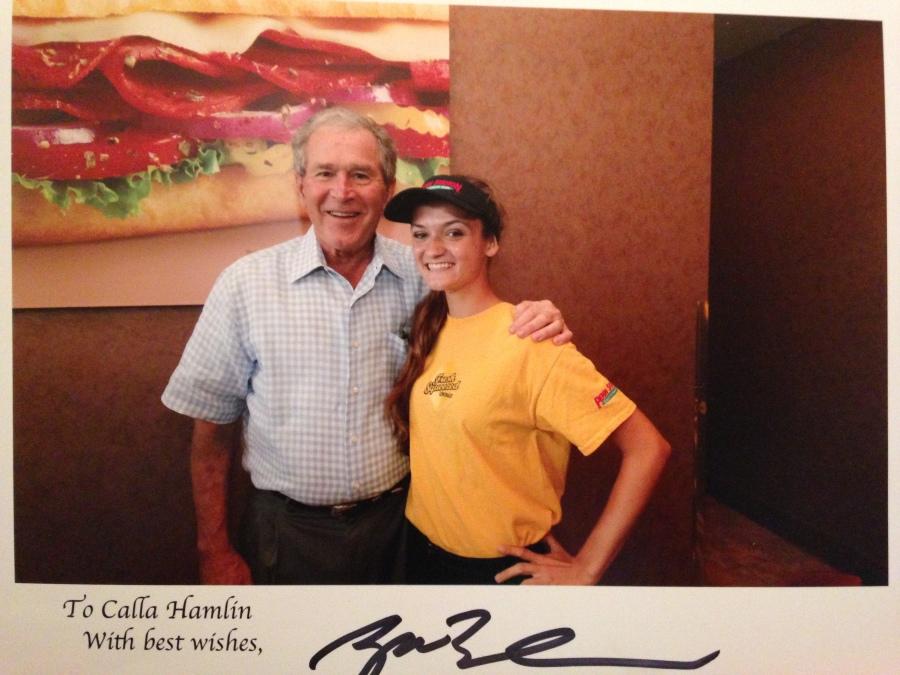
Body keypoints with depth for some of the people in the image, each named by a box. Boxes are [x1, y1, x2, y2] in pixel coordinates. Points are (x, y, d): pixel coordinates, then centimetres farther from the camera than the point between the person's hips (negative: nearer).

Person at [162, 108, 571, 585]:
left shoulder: (421, 274, -7)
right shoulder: (244, 284, -11)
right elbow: (213, 427, -5)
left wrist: (535, 323, -16)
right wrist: (215, 552, -2)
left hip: (397, 523, 2)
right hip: (288, 532, -1)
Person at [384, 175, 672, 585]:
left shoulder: (528, 343, -24)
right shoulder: (427, 328, -4)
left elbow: (647, 448, -24)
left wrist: (585, 571, -19)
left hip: (502, 569, -5)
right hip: (422, 552, 6)